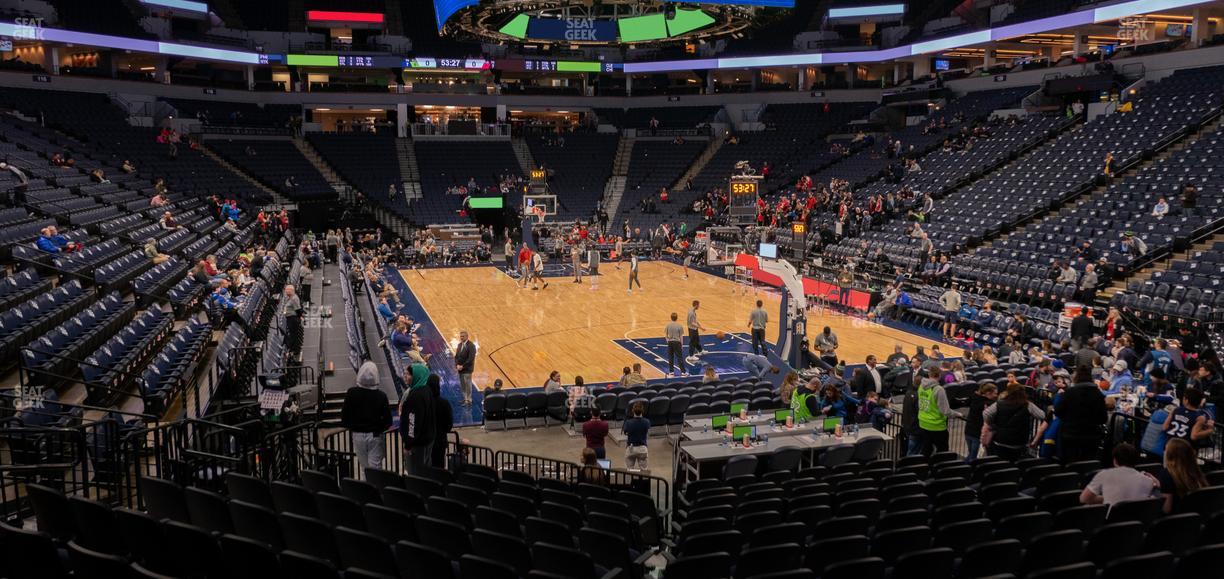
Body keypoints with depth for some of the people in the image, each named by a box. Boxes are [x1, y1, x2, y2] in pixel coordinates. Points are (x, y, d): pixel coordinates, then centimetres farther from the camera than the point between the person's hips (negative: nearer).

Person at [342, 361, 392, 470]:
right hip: (375, 436, -1)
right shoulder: (381, 395, -12)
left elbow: (344, 416, -5)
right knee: (375, 468, 3)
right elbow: (388, 420, -9)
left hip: (358, 435, 1)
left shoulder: (351, 393, -9)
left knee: (365, 468, 14)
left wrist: (352, 427, 12)